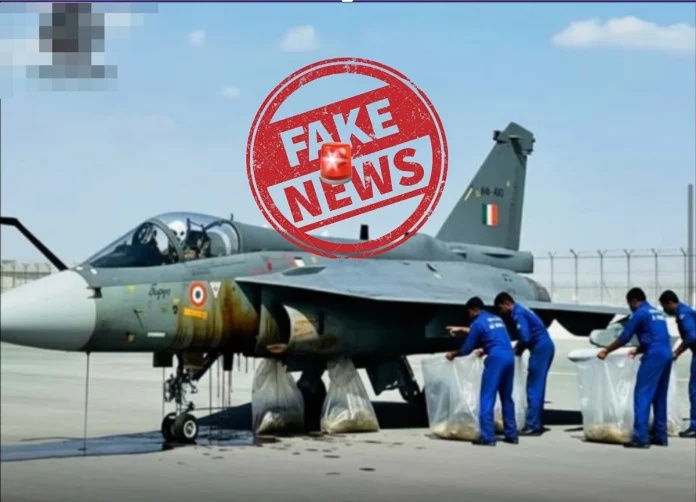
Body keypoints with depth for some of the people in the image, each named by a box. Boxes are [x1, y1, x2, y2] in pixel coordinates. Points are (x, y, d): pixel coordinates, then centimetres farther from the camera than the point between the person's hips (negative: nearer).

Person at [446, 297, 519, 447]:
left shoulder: (478, 323, 1)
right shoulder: (497, 319, 24)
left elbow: (467, 349, 6)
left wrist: (453, 354, 23)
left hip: (496, 359, -7)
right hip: (509, 357, 8)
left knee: (487, 398, -4)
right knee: (507, 397, 16)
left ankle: (487, 437, -9)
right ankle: (511, 434, 17)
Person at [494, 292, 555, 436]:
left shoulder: (518, 313, -11)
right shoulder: (520, 310, 20)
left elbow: (525, 337, -19)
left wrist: (517, 350, -2)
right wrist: (517, 348, 9)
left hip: (540, 348, -10)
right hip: (545, 346, 10)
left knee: (534, 388, -7)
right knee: (537, 387, 12)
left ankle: (532, 426, -7)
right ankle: (536, 425, 14)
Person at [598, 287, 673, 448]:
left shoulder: (640, 313, -4)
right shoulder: (658, 313, 22)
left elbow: (624, 337, -3)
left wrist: (606, 351, 6)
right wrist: (638, 350, 39)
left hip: (654, 356, -9)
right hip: (666, 355, 9)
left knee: (642, 395, -7)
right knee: (660, 397, 13)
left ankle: (640, 437, -12)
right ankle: (660, 435, 15)